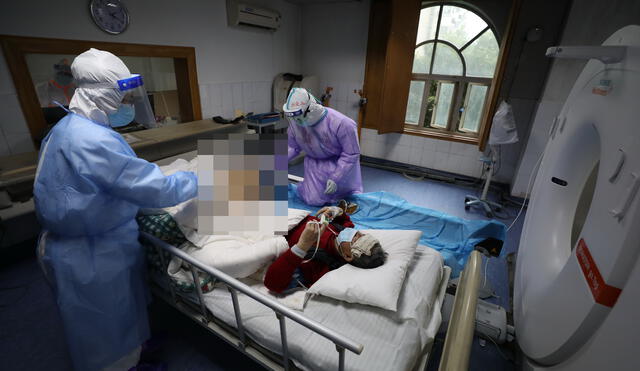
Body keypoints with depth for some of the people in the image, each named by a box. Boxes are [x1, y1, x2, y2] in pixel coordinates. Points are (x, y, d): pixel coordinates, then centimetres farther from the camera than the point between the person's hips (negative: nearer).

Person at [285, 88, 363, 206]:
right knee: (314, 200, -5)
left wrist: (335, 178, -25)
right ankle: (306, 186, 26)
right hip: (315, 163, 2)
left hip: (341, 162, -2)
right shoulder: (294, 122, -17)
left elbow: (351, 154, -23)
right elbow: (292, 147, -2)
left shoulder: (342, 124, -31)